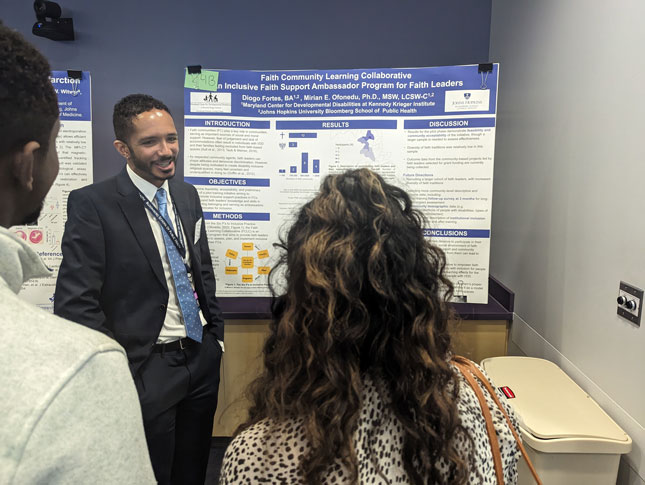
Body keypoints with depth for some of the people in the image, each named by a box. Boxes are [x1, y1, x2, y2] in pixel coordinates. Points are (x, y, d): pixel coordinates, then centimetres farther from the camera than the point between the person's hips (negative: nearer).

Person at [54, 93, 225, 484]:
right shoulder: (92, 204, -13)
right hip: (146, 369, -5)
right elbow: (75, 302, -15)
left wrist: (216, 333, 11)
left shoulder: (187, 195, 6)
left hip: (202, 358, 6)